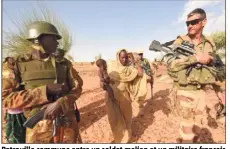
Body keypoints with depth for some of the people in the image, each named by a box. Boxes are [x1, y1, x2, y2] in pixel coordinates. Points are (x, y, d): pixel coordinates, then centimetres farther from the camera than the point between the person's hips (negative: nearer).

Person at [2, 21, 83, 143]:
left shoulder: (64, 63, 3)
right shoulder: (18, 64, -2)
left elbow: (77, 87, -1)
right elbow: (6, 99, -8)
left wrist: (60, 103, -19)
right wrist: (45, 91, -19)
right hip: (38, 129, -1)